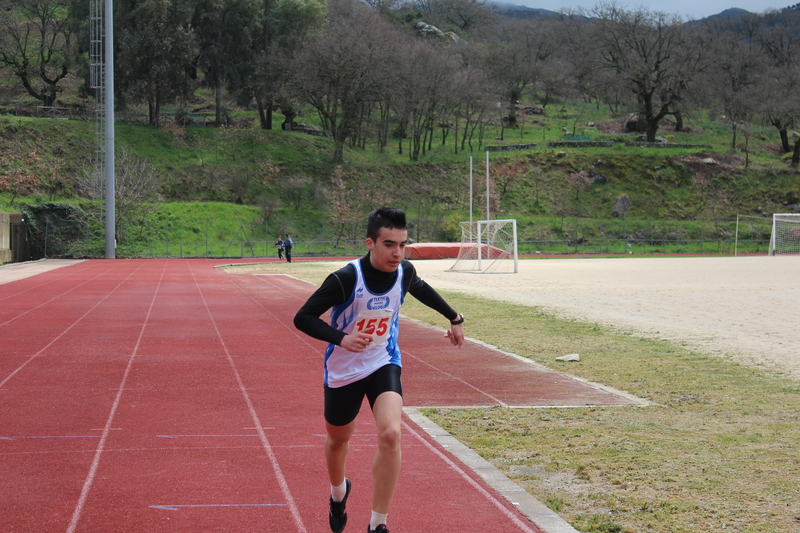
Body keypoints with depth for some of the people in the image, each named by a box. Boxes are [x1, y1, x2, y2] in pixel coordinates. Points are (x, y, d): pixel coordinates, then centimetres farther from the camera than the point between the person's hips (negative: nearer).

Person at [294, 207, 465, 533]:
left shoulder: (404, 272, -13)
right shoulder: (346, 279, -27)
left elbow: (421, 289, 13)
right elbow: (302, 318, -22)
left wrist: (454, 318, 19)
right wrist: (342, 338, -36)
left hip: (384, 363, 2)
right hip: (343, 370, -1)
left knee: (390, 434, -23)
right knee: (338, 440, 20)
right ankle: (338, 492, 55)